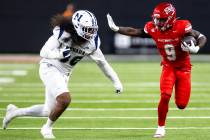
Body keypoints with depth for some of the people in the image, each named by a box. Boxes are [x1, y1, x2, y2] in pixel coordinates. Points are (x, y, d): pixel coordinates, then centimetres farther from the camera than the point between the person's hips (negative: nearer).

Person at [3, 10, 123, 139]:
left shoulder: (91, 43, -8)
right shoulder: (64, 33, -23)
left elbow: (103, 63, 4)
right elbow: (44, 52, -23)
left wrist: (116, 82, 2)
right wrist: (59, 54, -43)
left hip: (64, 74, 7)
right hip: (50, 68, -7)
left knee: (49, 111, 11)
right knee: (65, 99, -27)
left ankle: (14, 111, 34)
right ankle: (47, 128, -1)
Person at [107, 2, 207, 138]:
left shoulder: (182, 27, -26)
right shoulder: (153, 29, -15)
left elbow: (202, 37, -19)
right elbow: (134, 32, -2)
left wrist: (196, 48, -38)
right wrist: (116, 28, -8)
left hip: (183, 68, -2)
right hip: (168, 67, 2)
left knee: (181, 105, -1)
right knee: (165, 96, -18)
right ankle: (161, 127, 1)